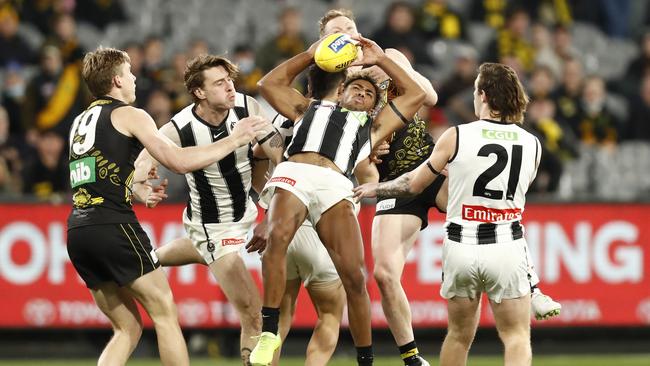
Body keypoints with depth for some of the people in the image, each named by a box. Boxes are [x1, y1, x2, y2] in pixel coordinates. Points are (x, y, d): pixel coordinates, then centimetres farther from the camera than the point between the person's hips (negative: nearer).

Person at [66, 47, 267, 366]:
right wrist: (233, 140, 2)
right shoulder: (128, 115, 0)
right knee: (165, 314, 1)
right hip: (114, 227, -7)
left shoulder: (80, 122, 22)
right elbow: (179, 161, -7)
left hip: (77, 231, 7)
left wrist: (140, 178, 43)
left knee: (127, 329, 12)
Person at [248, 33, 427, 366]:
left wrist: (380, 59, 41)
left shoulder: (373, 127, 38)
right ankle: (269, 332, -32)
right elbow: (270, 83, 41)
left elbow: (416, 95, 39)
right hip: (294, 173, -1)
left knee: (354, 276, -16)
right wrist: (310, 55, 43)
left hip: (335, 185, 1)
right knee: (277, 238, -34)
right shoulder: (310, 109, 38)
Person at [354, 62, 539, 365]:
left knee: (459, 336, 16)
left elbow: (413, 184, 7)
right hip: (507, 246, 0)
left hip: (461, 246, 0)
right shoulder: (532, 145, 2)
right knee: (517, 337, 1)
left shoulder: (456, 137, -4)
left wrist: (375, 188, 26)